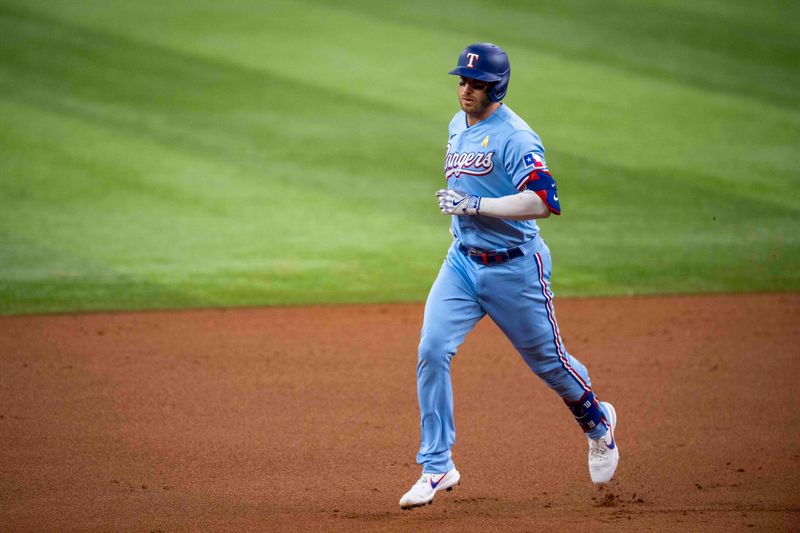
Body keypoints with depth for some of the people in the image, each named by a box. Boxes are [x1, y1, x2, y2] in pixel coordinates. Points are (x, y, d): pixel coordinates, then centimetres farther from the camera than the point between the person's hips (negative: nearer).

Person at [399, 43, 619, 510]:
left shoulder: (515, 136, -19)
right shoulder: (458, 125, 9)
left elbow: (542, 201, -31)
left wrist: (476, 205, -34)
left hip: (514, 268, -6)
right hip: (462, 261, 7)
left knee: (547, 358, 9)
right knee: (432, 351, -10)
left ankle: (597, 421, 40)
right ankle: (437, 467, -5)